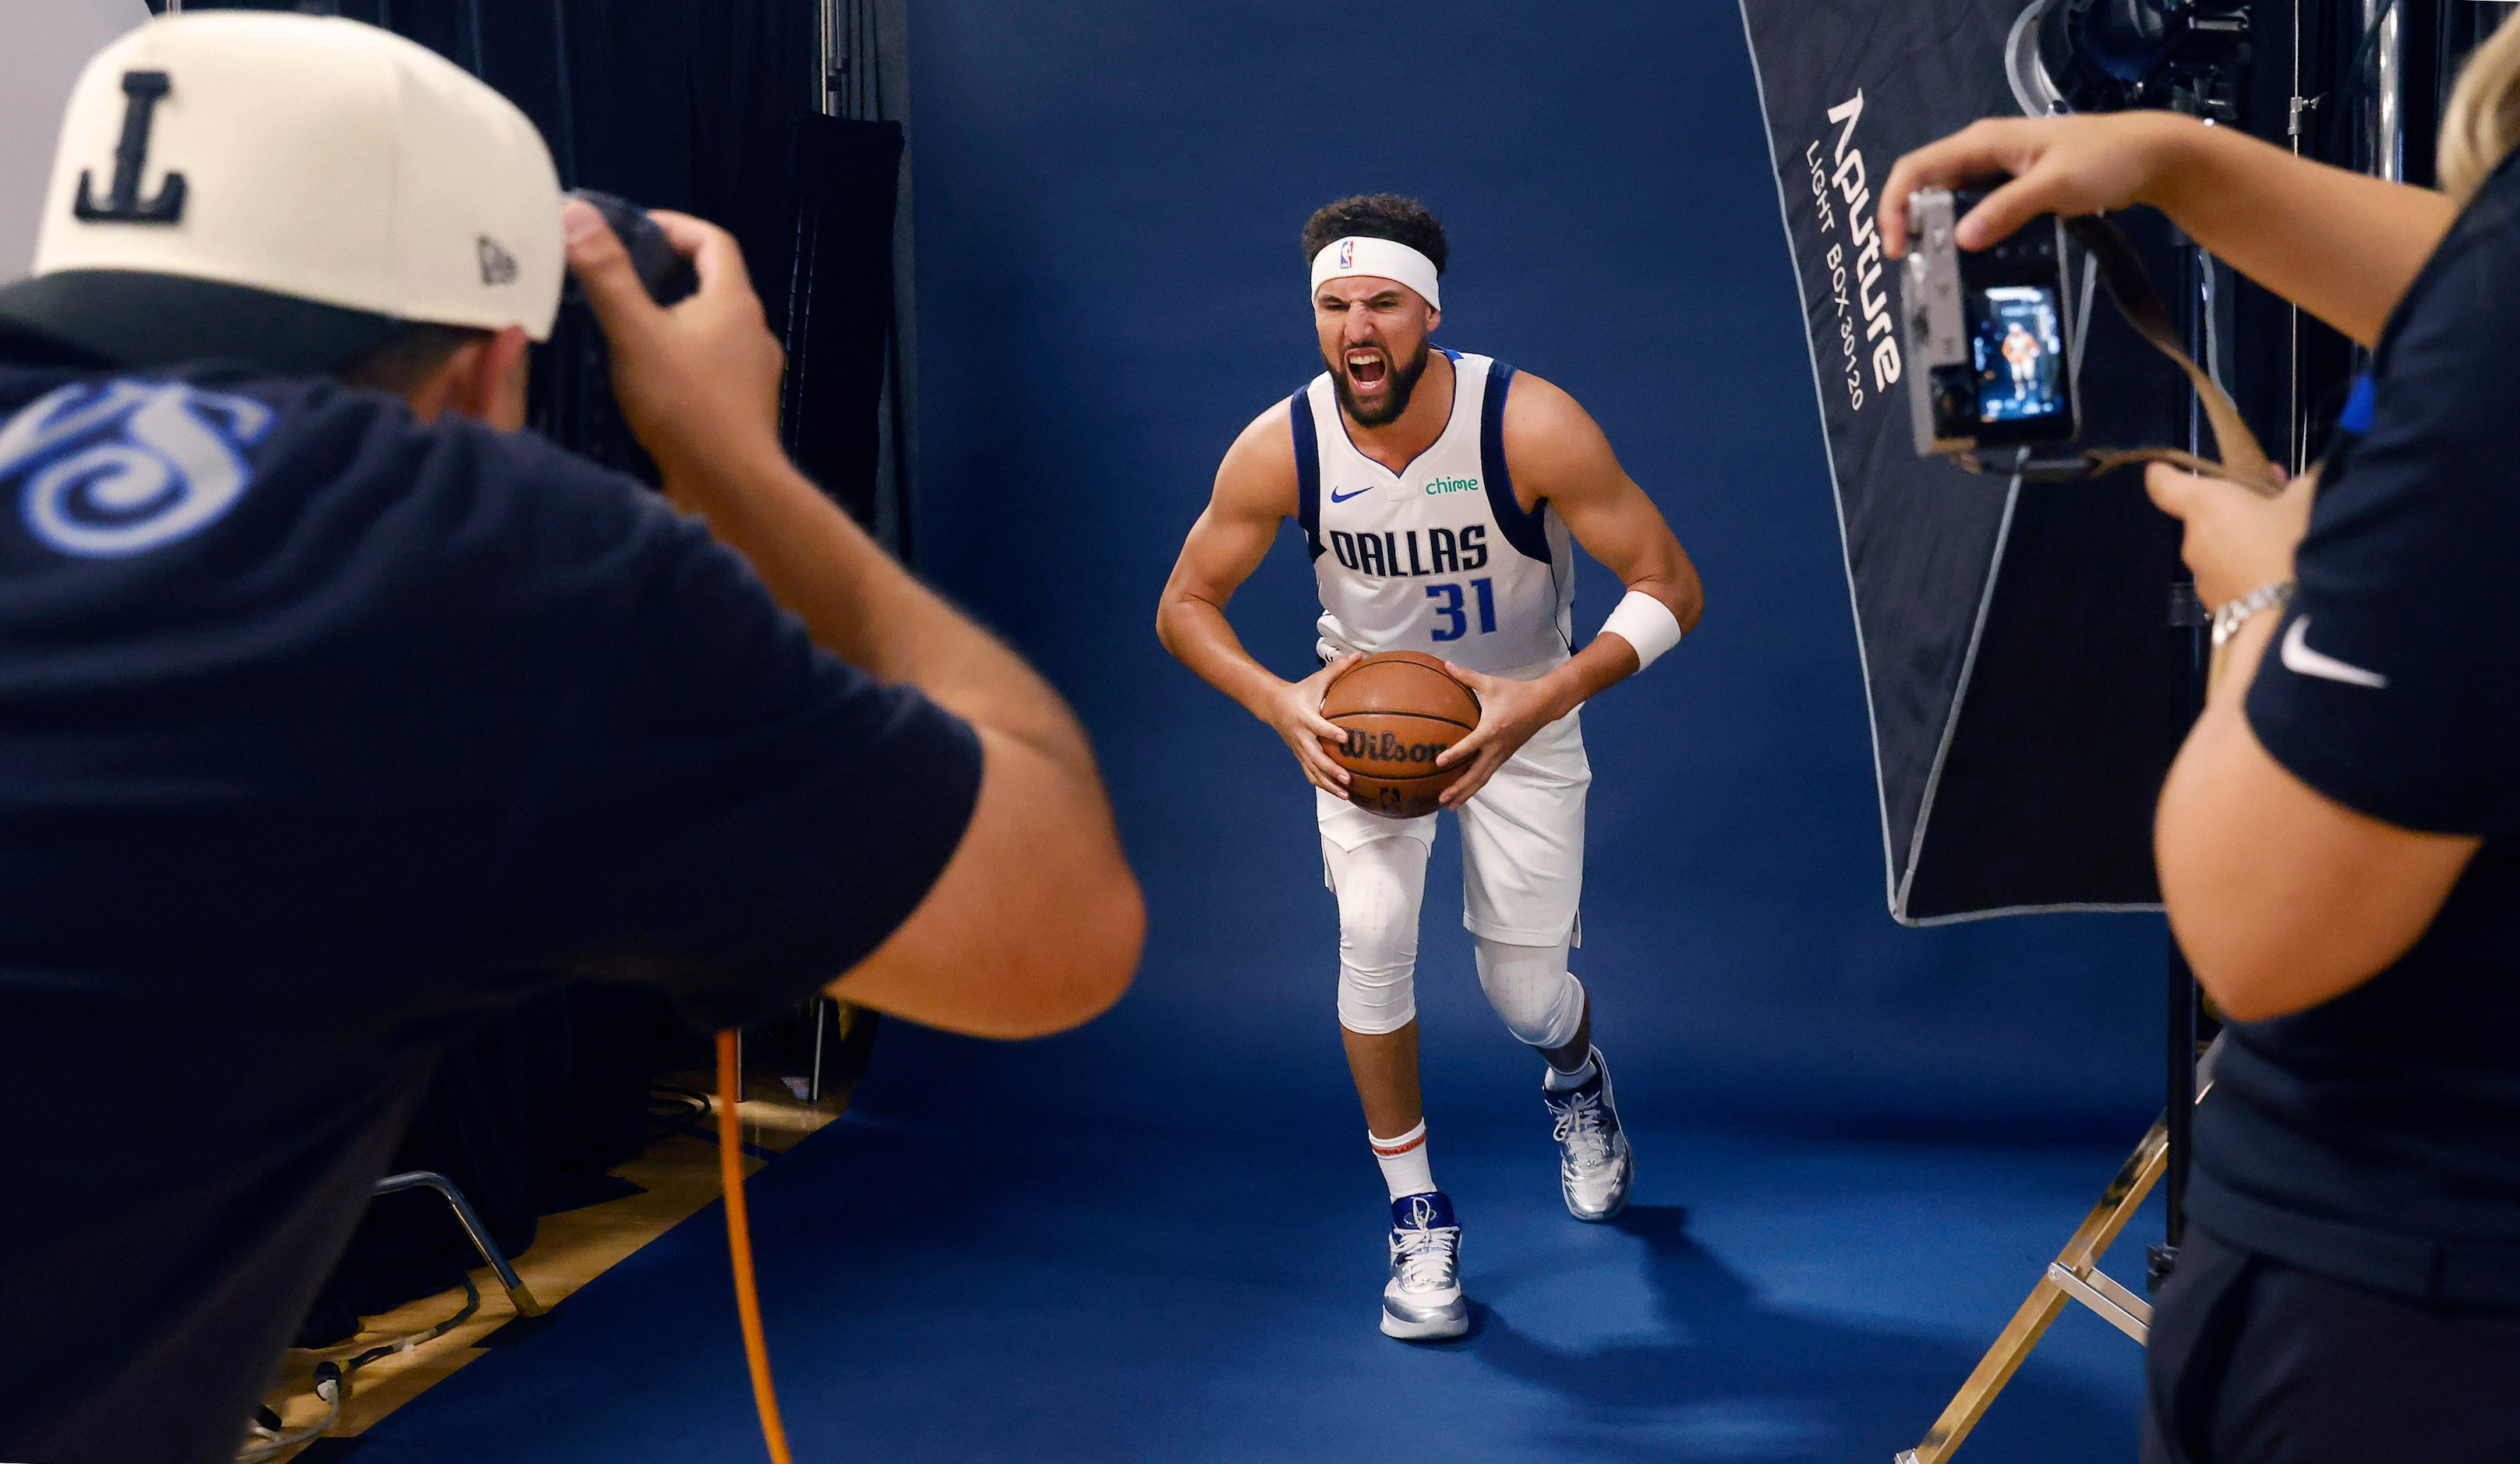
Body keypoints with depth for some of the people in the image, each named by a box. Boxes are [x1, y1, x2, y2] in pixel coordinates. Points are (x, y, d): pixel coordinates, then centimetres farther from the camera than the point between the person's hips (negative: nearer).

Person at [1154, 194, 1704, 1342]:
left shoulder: (1531, 427, -28)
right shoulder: (1280, 449, -21)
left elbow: (1670, 587, -23)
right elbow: (1184, 606, -8)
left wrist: (1541, 701, -37)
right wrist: (1281, 705, -26)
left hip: (1521, 715, -1)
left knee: (1525, 992, 1)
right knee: (1373, 934, -20)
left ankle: (1578, 1080, 43)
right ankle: (1416, 1215, 1)